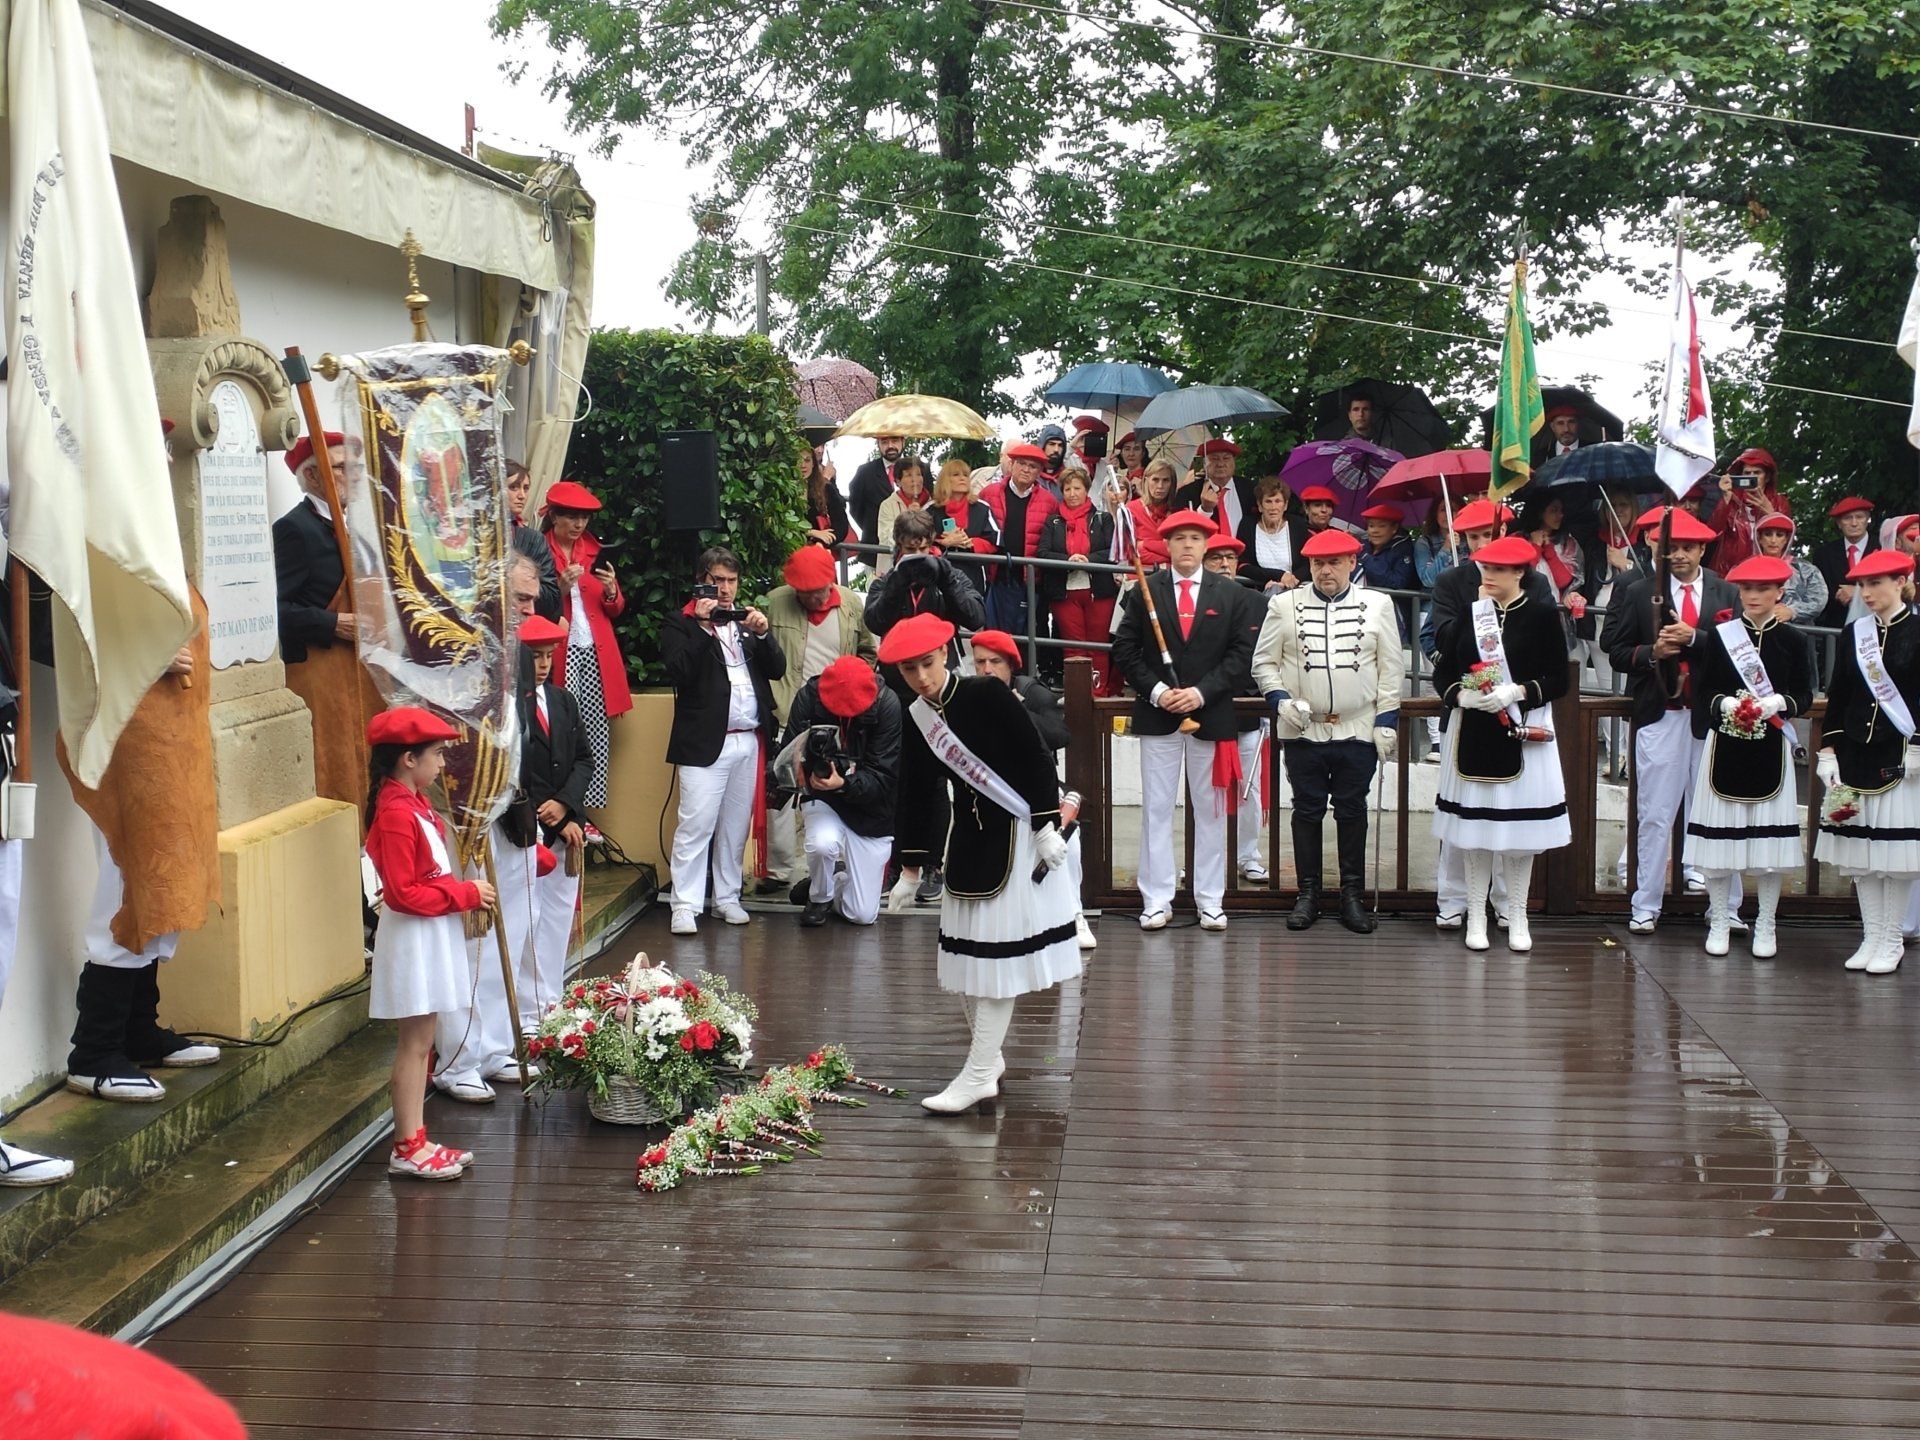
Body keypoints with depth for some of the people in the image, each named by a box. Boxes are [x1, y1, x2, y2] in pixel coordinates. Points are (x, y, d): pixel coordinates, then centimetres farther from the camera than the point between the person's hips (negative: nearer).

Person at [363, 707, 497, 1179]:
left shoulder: (413, 803, 10)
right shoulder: (396, 813, -21)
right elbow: (404, 893, -23)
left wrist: (467, 891, 5)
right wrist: (465, 894, -17)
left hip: (431, 933, 10)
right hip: (413, 939, -10)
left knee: (420, 1042, 13)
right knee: (415, 1042, -3)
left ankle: (415, 1140, 20)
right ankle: (407, 1149, 5)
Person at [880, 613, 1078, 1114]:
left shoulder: (987, 695, -16)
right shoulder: (916, 718, 2)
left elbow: (1036, 758, -13)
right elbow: (918, 795, 9)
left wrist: (1046, 827, -15)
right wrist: (911, 868, 12)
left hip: (1015, 832, -7)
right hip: (968, 836, 7)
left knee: (997, 954, -6)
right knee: (964, 953, 9)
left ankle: (979, 1074, -2)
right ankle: (988, 1057, 24)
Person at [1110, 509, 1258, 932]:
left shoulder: (1228, 593, 3)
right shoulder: (1145, 591, 3)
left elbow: (1242, 654, 0)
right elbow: (1125, 649, 2)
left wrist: (1202, 692, -12)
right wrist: (1155, 690, -11)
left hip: (1211, 714, 0)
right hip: (1157, 715, 0)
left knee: (1210, 810, 6)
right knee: (1156, 808, 2)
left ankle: (1210, 900, 13)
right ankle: (1157, 900, 7)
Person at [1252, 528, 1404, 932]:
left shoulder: (1378, 605, 4)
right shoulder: (1284, 605, 3)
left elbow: (1392, 668, 4)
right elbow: (1264, 661, 6)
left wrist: (1387, 721, -1)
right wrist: (1281, 701, -8)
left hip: (1358, 731, 0)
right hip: (1302, 732, 0)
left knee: (1352, 812, 6)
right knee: (1307, 811, 6)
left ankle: (1353, 895, 14)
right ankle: (1308, 894, 15)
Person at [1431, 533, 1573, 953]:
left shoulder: (1543, 616, -1)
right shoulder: (1467, 614, 7)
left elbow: (1559, 680, -3)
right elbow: (1442, 672, 8)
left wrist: (1517, 691, -18)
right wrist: (1461, 695, -12)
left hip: (1523, 734, -2)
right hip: (1472, 733, 2)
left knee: (1520, 826, 3)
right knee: (1474, 825, 5)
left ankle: (1517, 917, 15)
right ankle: (1476, 915, 15)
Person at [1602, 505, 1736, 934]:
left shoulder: (1726, 594, 7)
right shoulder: (1638, 594, 5)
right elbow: (1617, 651, 6)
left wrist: (1693, 638, -16)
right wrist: (1651, 652, -12)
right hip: (1661, 715, -1)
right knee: (1655, 814, 2)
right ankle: (1646, 905, 9)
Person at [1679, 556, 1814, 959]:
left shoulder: (1793, 641, 3)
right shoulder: (1719, 635, 3)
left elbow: (1804, 697, 3)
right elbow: (1702, 690, 2)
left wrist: (1778, 703, -17)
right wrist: (1725, 703, -18)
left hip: (1770, 749, 0)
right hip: (1724, 747, 0)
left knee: (1770, 836, 3)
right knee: (1720, 833, 2)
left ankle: (1765, 926, 15)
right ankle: (1719, 921, 15)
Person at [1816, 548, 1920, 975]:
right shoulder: (1853, 634, 8)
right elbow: (1837, 697, 9)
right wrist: (1829, 751, 4)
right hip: (1855, 754, 4)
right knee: (1859, 849, 6)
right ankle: (1871, 937, 15)